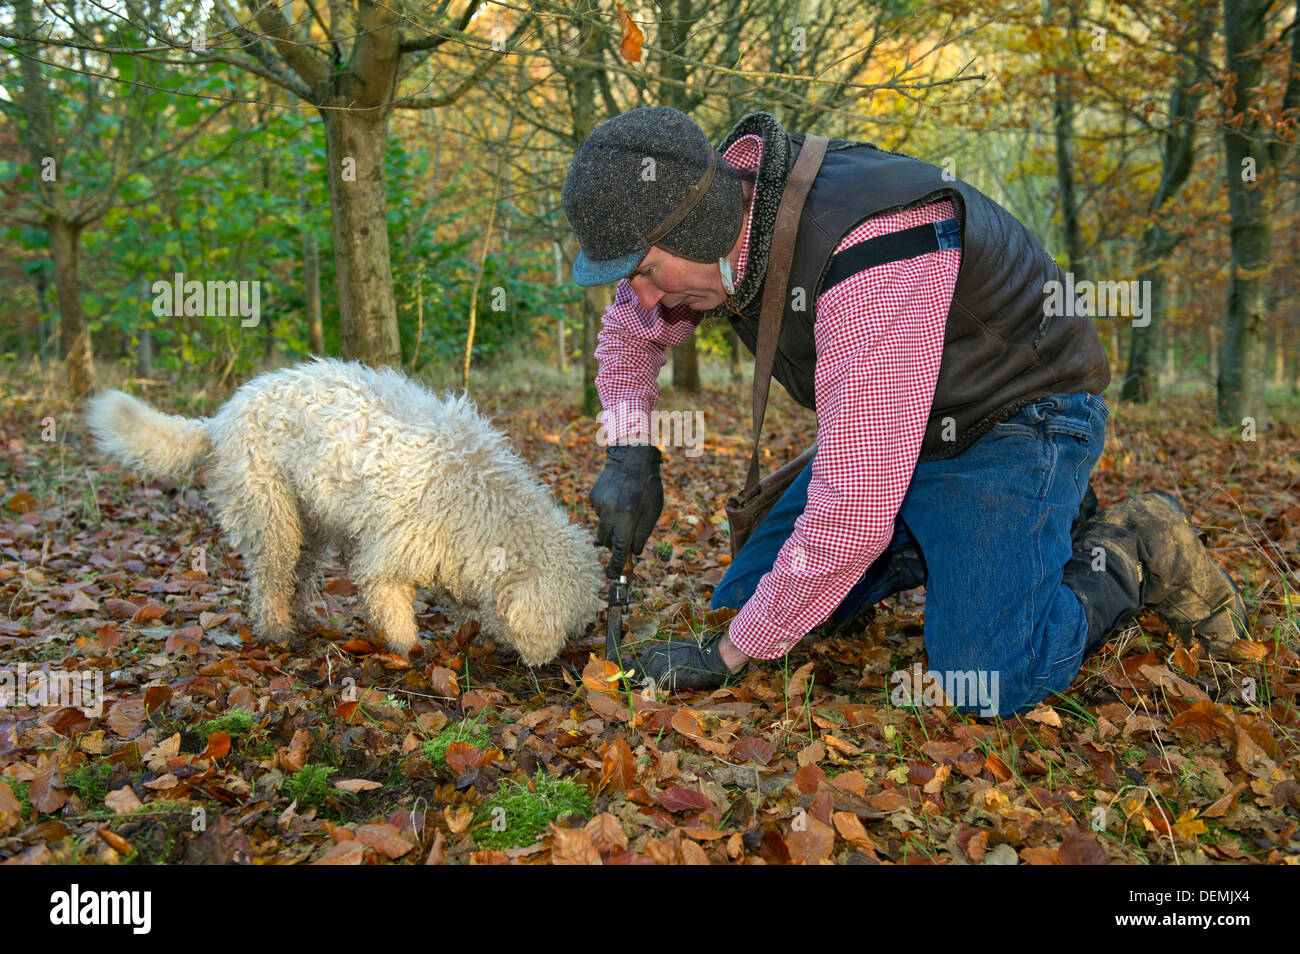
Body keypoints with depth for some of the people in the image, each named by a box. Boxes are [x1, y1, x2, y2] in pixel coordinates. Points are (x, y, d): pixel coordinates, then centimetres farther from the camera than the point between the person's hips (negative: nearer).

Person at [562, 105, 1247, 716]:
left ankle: (1132, 551, 4)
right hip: (881, 427, 8)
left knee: (987, 683, -23)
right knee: (744, 599, 4)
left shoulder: (870, 257, -38)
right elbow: (630, 330, 10)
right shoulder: (722, 219, -12)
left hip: (1018, 420, -8)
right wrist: (631, 454, -9)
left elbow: (854, 512, -38)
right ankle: (941, 541, 18)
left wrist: (731, 655, -27)